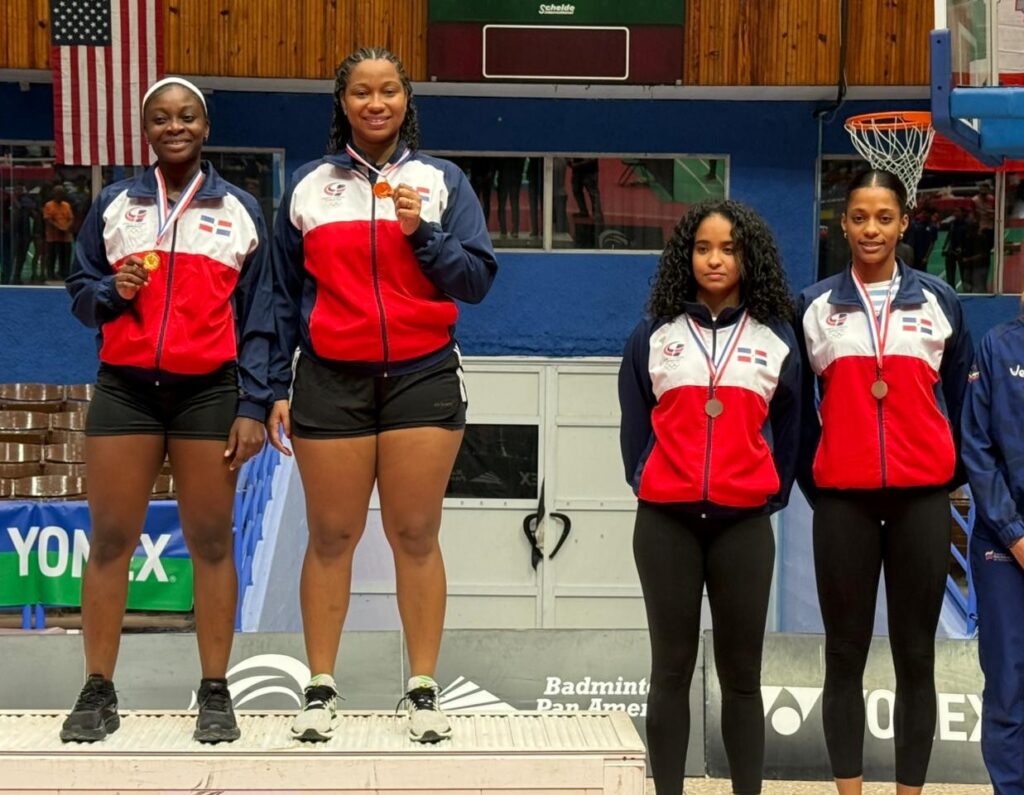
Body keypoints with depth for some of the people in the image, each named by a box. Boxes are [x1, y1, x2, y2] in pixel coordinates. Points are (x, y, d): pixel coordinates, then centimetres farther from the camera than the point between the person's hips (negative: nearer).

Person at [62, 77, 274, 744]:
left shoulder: (240, 210, 9)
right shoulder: (114, 205, 13)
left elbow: (258, 317, 6)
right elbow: (80, 289, 15)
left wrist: (254, 406, -3)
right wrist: (112, 292, -8)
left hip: (209, 391, -1)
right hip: (124, 388, 1)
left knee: (211, 541, -1)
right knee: (109, 539, -1)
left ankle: (215, 695, 4)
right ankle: (99, 693, 6)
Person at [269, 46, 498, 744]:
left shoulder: (443, 181, 7)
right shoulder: (310, 187, 9)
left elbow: (477, 280, 1)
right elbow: (285, 295, 12)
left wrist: (422, 232, -14)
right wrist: (279, 389, 7)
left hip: (424, 376, -1)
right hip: (331, 380, 1)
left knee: (416, 535, 0)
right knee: (331, 536, 2)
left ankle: (424, 689, 7)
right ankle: (321, 688, 10)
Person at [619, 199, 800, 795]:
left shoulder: (777, 339, 7)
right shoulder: (654, 336, 6)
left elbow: (787, 430, 10)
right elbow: (635, 424, 9)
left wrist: (772, 495, 4)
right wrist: (647, 484, 2)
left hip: (744, 524, 0)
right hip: (666, 522, 0)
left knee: (741, 673, 5)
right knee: (672, 668, 4)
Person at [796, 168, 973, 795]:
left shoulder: (939, 301, 6)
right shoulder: (814, 306, 5)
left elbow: (958, 396, 10)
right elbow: (800, 404, 9)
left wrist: (950, 474, 8)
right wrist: (812, 481, 8)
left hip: (921, 497, 0)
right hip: (842, 498, 0)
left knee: (916, 655, 4)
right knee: (845, 654, 4)